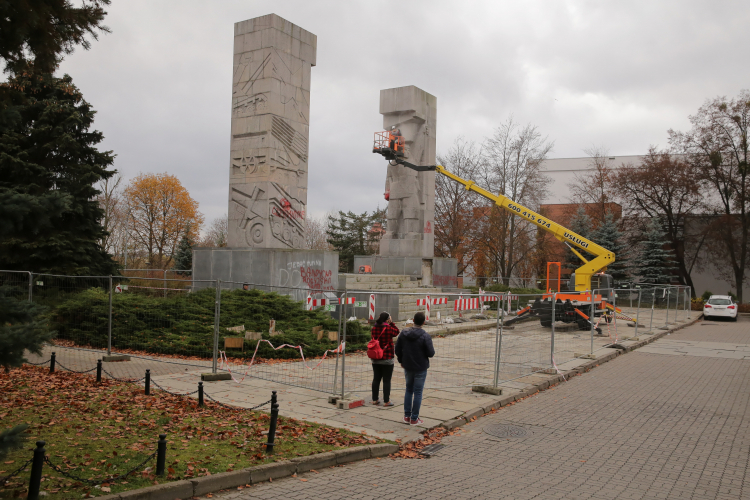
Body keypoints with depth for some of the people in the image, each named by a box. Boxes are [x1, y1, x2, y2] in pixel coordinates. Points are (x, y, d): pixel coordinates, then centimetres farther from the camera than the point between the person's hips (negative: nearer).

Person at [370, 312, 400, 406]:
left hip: (375, 359, 5)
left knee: (376, 379, 13)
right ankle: (386, 401, 4)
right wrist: (391, 323, 4)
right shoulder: (388, 328, -16)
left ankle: (375, 399, 20)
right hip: (387, 359, -5)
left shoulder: (374, 328, -2)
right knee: (386, 380, 2)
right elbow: (396, 332, 1)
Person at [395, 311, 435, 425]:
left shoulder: (404, 333, -3)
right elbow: (430, 353, -17)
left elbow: (398, 349, 3)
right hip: (421, 368, -4)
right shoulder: (425, 336, -18)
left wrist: (401, 361, 18)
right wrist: (432, 350, 6)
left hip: (408, 367, 4)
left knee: (409, 390, 18)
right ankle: (414, 418, 9)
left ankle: (407, 416, 22)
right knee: (418, 392, 5)